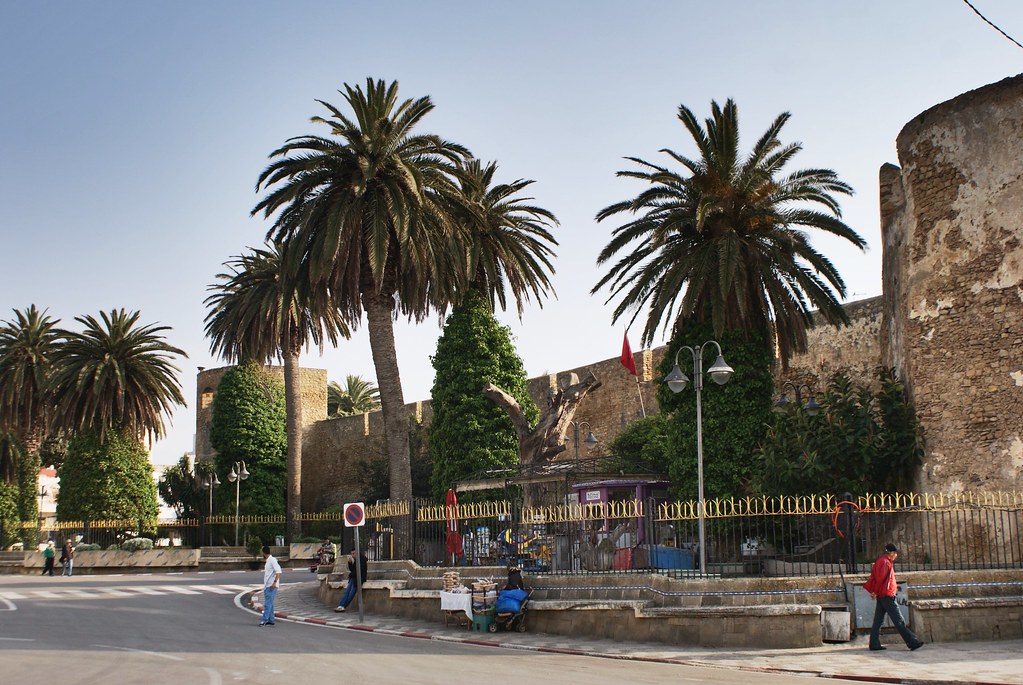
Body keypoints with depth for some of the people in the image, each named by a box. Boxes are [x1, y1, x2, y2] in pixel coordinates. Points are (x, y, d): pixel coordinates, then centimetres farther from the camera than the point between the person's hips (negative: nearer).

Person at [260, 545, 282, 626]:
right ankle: (271, 620, 15)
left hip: (271, 586, -10)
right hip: (267, 585, 10)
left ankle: (264, 620, -13)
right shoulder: (268, 561, 17)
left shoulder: (272, 560, -13)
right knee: (269, 603, 11)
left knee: (268, 603, -11)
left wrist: (275, 582, -26)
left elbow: (278, 571, -22)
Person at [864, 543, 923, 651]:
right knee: (899, 621, -7)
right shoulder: (885, 562, -14)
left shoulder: (880, 561, 17)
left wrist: (873, 591, 13)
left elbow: (873, 577, 18)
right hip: (887, 596, -10)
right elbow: (880, 578, -19)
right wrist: (876, 592, -11)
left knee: (878, 621, 7)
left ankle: (874, 644, 7)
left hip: (881, 596, 10)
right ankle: (912, 642, -5)